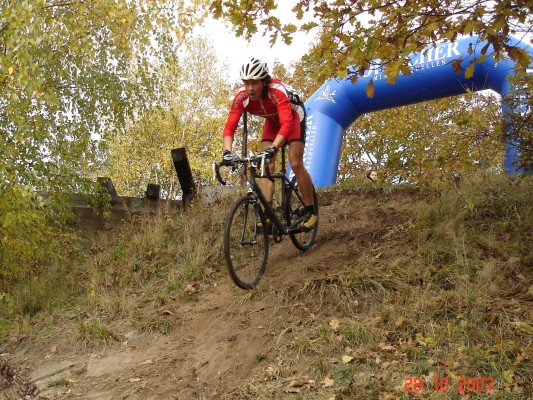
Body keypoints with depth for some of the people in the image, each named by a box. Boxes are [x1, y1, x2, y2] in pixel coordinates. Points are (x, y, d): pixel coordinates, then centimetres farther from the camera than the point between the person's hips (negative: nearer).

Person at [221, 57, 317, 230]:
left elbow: (286, 124, -50)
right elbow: (229, 127, -29)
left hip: (293, 115, -5)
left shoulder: (277, 91, -40)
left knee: (295, 164, -16)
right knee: (266, 165, -10)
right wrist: (227, 151, -47)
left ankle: (310, 212, -2)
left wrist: (272, 149, -63)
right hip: (272, 120, 5)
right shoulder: (241, 97, -27)